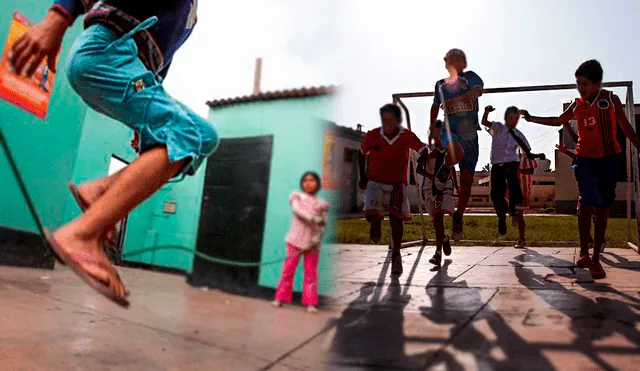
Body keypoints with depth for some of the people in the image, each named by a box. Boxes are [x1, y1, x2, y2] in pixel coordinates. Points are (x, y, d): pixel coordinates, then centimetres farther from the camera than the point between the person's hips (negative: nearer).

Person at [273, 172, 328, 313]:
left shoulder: (322, 204, 6)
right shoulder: (296, 196, 4)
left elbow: (322, 225, -1)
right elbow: (298, 210, -16)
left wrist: (317, 237, -18)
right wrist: (314, 219, -28)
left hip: (312, 243, 1)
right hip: (296, 240, -1)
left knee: (311, 273, 4)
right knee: (288, 269, 3)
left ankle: (310, 303, 8)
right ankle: (280, 298, 15)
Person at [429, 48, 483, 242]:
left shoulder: (471, 77, 3)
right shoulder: (441, 84, 10)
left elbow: (477, 91, -18)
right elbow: (436, 106, 25)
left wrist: (457, 98, -32)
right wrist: (432, 128, 19)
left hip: (470, 134, 1)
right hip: (450, 131, 0)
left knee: (467, 179, 3)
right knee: (456, 153, -38)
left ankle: (458, 217, 19)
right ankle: (444, 169, -3)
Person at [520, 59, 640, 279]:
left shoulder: (611, 100, 1)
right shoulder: (576, 106, 6)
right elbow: (558, 121, 23)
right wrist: (531, 118, 19)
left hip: (609, 160, -1)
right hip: (585, 160, 1)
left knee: (602, 208, 1)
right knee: (587, 201, -17)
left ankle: (595, 258, 6)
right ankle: (584, 253, -13)